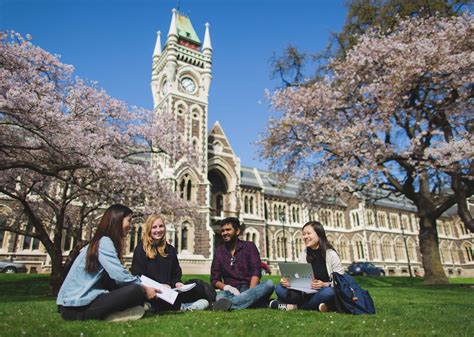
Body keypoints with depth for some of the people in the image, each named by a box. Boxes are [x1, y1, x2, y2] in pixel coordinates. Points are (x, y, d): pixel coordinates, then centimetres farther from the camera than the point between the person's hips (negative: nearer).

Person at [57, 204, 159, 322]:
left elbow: (115, 275, 11)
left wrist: (144, 285, 7)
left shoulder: (99, 242, 15)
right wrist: (144, 289, -7)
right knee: (135, 290, -21)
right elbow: (120, 276, -21)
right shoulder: (104, 241, -13)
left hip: (81, 300, 10)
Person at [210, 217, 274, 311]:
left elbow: (256, 272, -4)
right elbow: (214, 279, 8)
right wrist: (226, 287, -14)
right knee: (220, 296, -33)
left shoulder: (249, 246, 7)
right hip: (231, 292, 0)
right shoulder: (219, 251, 13)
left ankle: (230, 303, -44)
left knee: (269, 284, -32)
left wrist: (250, 293, -22)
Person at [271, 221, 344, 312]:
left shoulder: (331, 254, -6)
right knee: (280, 288, -15)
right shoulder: (303, 254, 5)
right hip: (308, 293, 3)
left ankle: (294, 306, -21)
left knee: (328, 292, -38)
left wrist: (325, 284, -26)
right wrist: (287, 281, -18)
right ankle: (316, 305, -22)